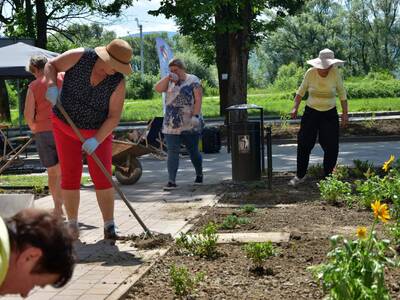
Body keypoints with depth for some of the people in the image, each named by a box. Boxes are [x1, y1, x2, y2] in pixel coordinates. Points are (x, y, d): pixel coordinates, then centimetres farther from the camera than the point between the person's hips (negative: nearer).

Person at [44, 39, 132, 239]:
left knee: (102, 177, -6)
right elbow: (51, 66, -9)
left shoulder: (118, 82, -19)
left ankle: (109, 226, 1)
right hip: (65, 126, 0)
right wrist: (52, 85, -29)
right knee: (70, 177, 0)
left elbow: (114, 116, -19)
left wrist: (96, 140, -29)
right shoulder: (80, 57, -19)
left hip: (98, 131, 0)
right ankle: (72, 224, 11)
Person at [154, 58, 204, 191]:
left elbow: (198, 100, -9)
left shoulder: (192, 80, -2)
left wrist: (195, 115, -19)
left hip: (190, 125, -4)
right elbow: (158, 88, -1)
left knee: (193, 151, 11)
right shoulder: (170, 81, 13)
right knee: (172, 152, -5)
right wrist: (168, 77, -9)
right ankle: (171, 181, -7)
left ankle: (199, 175, 30)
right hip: (171, 124, 4)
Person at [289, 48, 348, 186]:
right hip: (311, 112, 0)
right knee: (304, 144, -1)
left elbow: (342, 93, 2)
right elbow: (301, 91, 2)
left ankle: (328, 176, 16)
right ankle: (300, 175, 13)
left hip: (330, 114, 0)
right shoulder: (310, 73, -10)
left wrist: (345, 113, 0)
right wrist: (295, 108, -7)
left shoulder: (335, 74, -10)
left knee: (331, 146, 0)